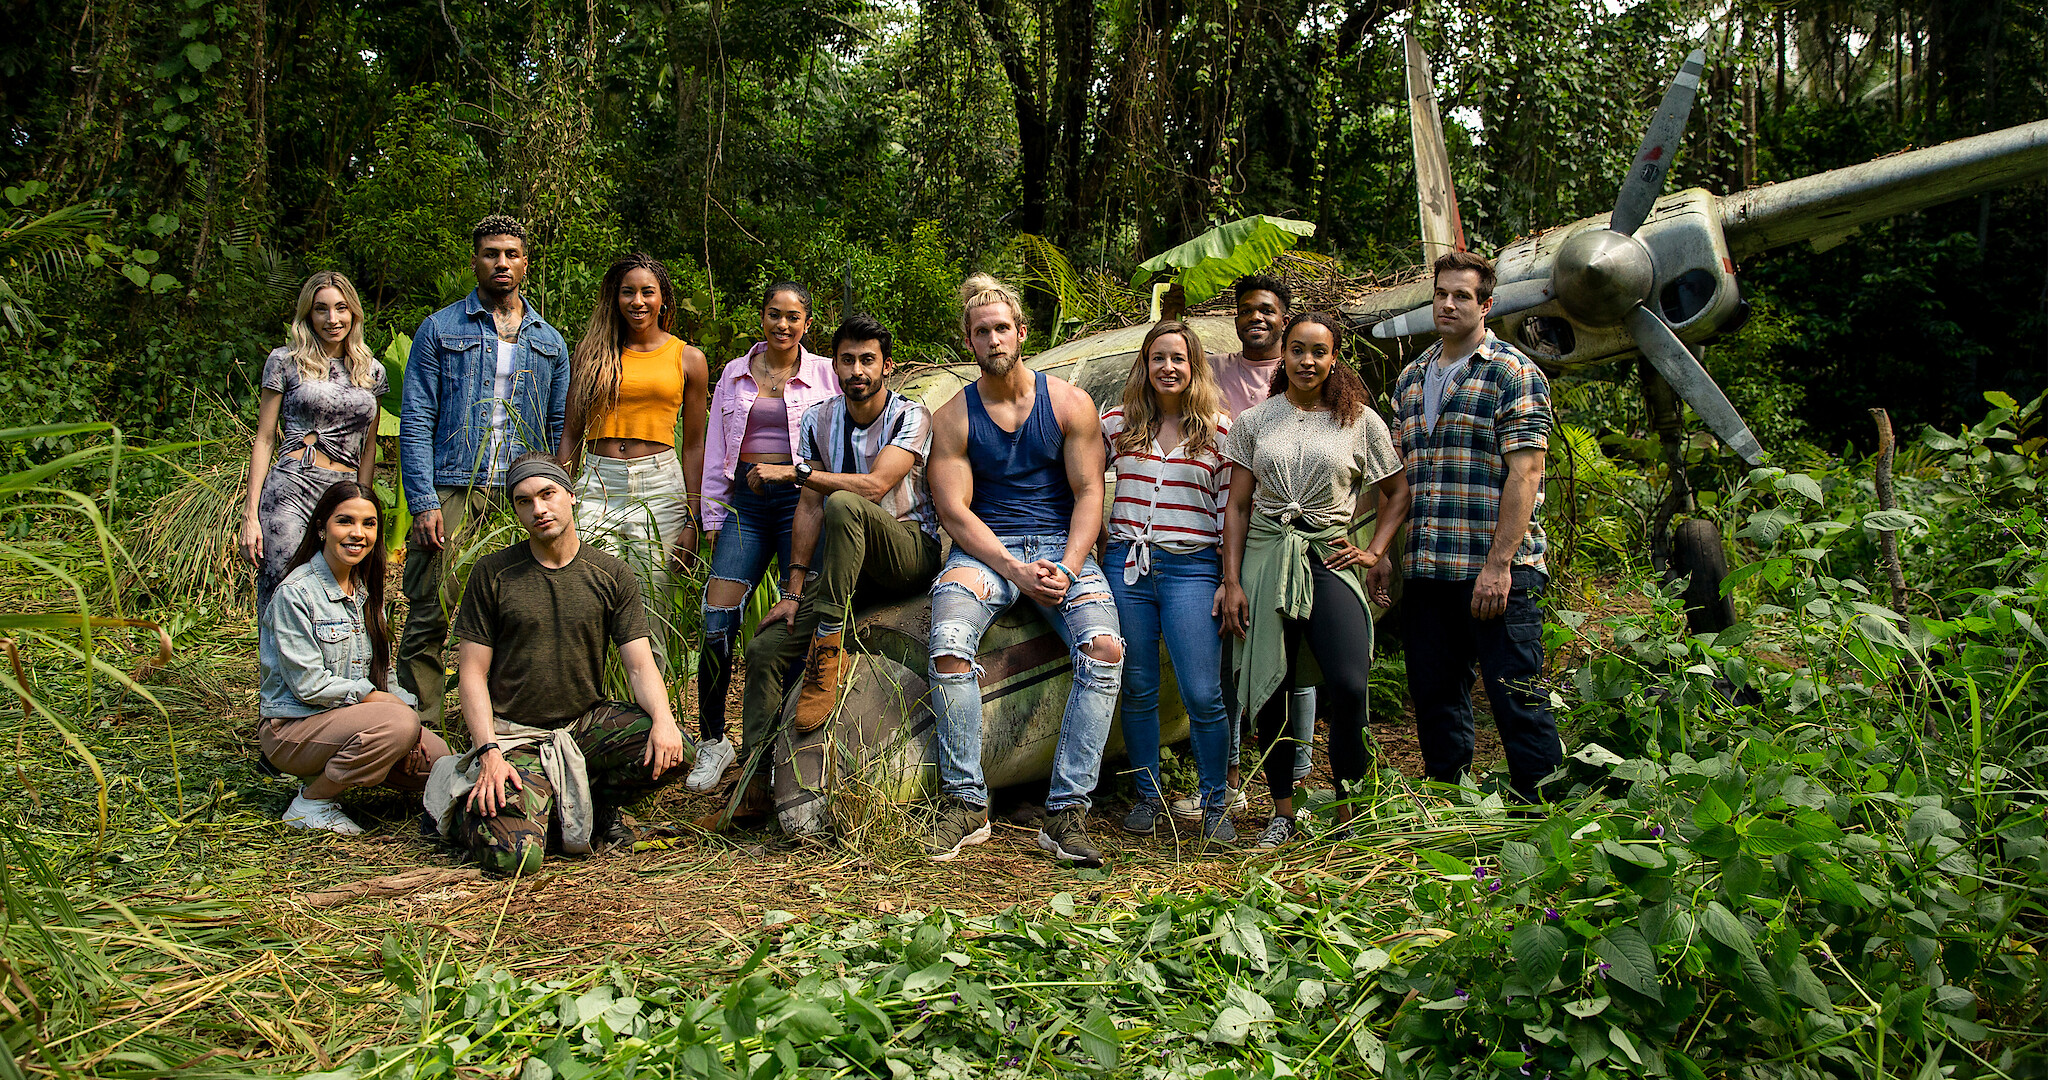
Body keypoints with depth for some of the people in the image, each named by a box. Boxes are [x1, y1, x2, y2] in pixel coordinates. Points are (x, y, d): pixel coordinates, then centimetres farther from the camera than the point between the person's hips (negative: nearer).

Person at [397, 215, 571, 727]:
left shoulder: (549, 342, 16)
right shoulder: (440, 329, 6)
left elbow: (559, 430, 16)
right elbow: (415, 422, 0)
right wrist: (423, 502, -10)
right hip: (452, 489, -3)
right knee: (430, 614, -7)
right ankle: (419, 729, 2)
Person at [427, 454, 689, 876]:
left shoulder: (612, 575, 3)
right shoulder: (493, 573, -2)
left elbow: (640, 664, -2)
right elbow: (472, 672, -2)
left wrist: (663, 718, -23)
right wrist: (489, 751, -16)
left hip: (588, 722, 2)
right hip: (515, 734, -2)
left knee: (673, 753, -25)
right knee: (514, 857, -23)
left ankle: (592, 804, 5)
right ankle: (461, 806, 12)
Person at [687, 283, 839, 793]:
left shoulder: (824, 374, 8)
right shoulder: (735, 375, 17)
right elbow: (716, 454, 18)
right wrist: (714, 520, 12)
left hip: (800, 499, -2)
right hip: (745, 502, 2)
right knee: (717, 624, -9)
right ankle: (713, 741, 4)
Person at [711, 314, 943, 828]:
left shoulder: (911, 416, -7)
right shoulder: (819, 419, 8)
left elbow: (875, 485, -22)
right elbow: (808, 508, 4)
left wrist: (796, 472, -17)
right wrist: (795, 591, -3)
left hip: (910, 551, -5)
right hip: (849, 567, 5)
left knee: (842, 503, -36)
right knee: (766, 646, -12)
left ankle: (828, 650, -33)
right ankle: (755, 781, -6)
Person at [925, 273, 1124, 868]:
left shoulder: (1069, 404, 5)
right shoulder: (952, 417, 4)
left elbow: (1089, 494, 1)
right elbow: (954, 510, -3)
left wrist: (1066, 568, -14)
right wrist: (1017, 572, -15)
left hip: (1063, 548, 1)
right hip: (983, 551, 0)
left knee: (1105, 648, -28)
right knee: (949, 645, -31)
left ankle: (1066, 811, -21)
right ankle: (965, 803, -17)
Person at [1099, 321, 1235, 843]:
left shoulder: (1219, 430, 3)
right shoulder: (1117, 423, 8)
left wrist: (1231, 582, -2)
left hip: (1191, 568, -2)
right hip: (1126, 564, 2)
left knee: (1203, 696, -5)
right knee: (1137, 691, 8)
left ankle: (1214, 804, 12)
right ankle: (1147, 796, 22)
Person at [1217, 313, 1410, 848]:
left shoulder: (1361, 421, 7)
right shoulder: (1253, 421, 10)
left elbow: (1398, 493, 17)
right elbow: (1238, 506, 9)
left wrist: (1375, 551, 4)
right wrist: (1232, 581, 1)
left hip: (1329, 558, -1)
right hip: (1266, 557, 1)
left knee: (1349, 685, -17)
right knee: (1269, 689, 0)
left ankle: (1346, 812, -2)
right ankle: (1282, 812, 14)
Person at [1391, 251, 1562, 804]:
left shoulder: (1514, 374, -4)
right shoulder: (1411, 378, 16)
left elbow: (1524, 473, -12)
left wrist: (1499, 565, -19)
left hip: (1495, 570, -6)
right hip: (1424, 571, 6)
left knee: (1516, 699, -3)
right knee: (1434, 698, 12)